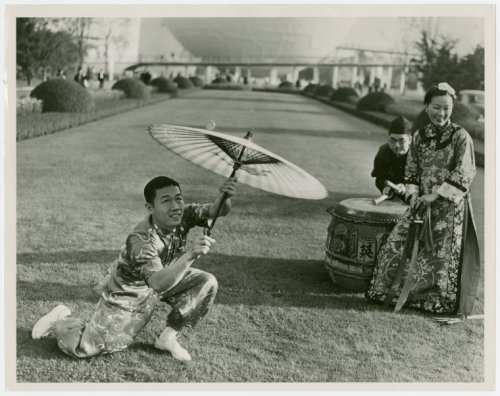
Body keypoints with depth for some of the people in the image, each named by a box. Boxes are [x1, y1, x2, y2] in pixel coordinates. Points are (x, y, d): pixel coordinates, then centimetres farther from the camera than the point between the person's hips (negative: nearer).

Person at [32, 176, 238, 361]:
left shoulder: (183, 216, -20)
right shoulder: (141, 240, -39)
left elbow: (217, 211, -25)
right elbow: (159, 283, -53)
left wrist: (224, 197, -49)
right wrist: (190, 254, -66)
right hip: (126, 293, -6)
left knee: (207, 282, -11)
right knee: (84, 348, -11)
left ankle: (168, 336, 3)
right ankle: (60, 321, 24)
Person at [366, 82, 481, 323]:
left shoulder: (461, 137, -8)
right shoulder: (420, 136, 7)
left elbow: (463, 175, -12)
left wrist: (435, 195, -17)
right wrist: (414, 195, -3)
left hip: (450, 205, -5)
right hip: (423, 203, 5)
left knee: (446, 255, -2)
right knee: (399, 247, 5)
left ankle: (452, 308, 11)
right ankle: (399, 293, 25)